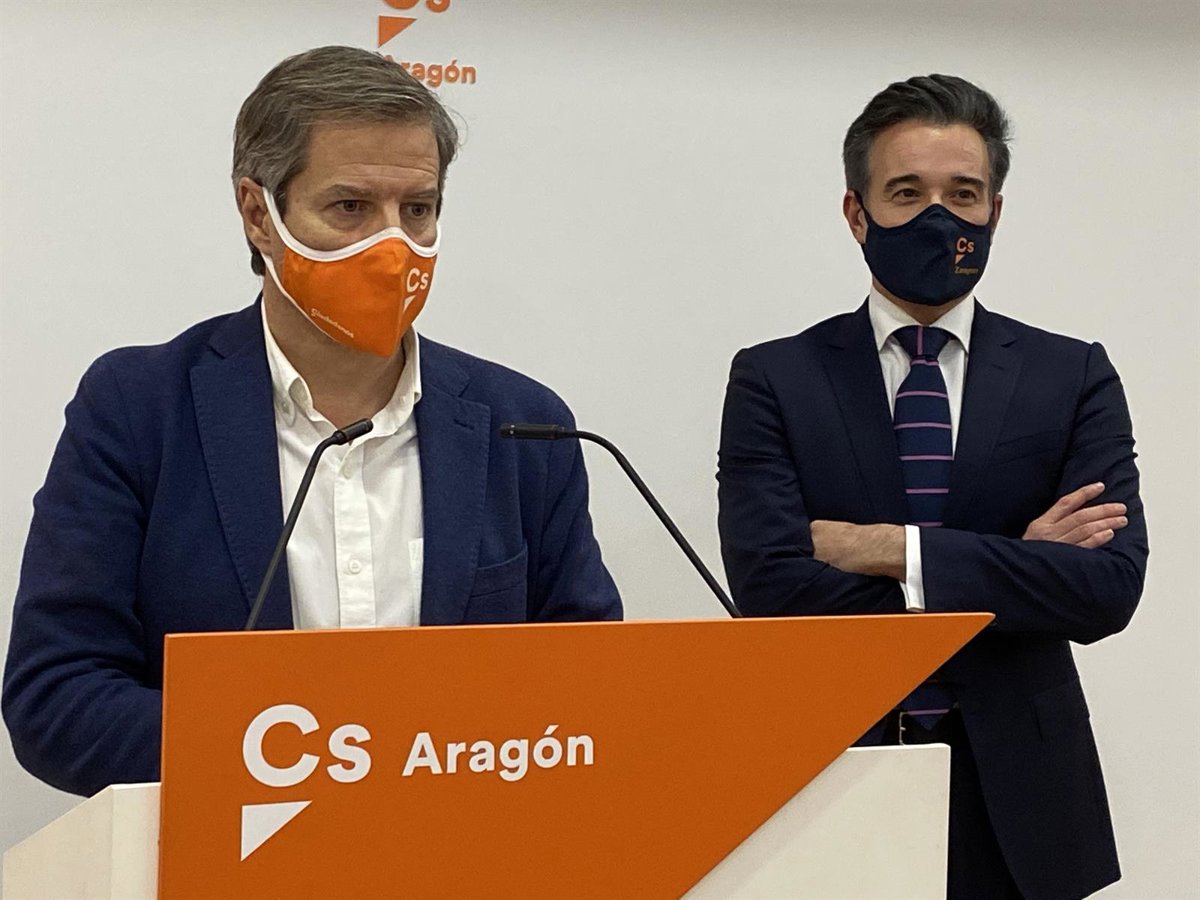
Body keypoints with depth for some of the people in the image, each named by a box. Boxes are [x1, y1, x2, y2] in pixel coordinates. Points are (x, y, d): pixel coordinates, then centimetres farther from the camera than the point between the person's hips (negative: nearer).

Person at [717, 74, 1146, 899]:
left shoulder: (1074, 377, 1)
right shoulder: (774, 382, -2)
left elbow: (1111, 584, -11)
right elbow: (771, 586, -15)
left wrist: (894, 550, -18)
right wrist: (1012, 571, -13)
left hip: (1018, 797, 1)